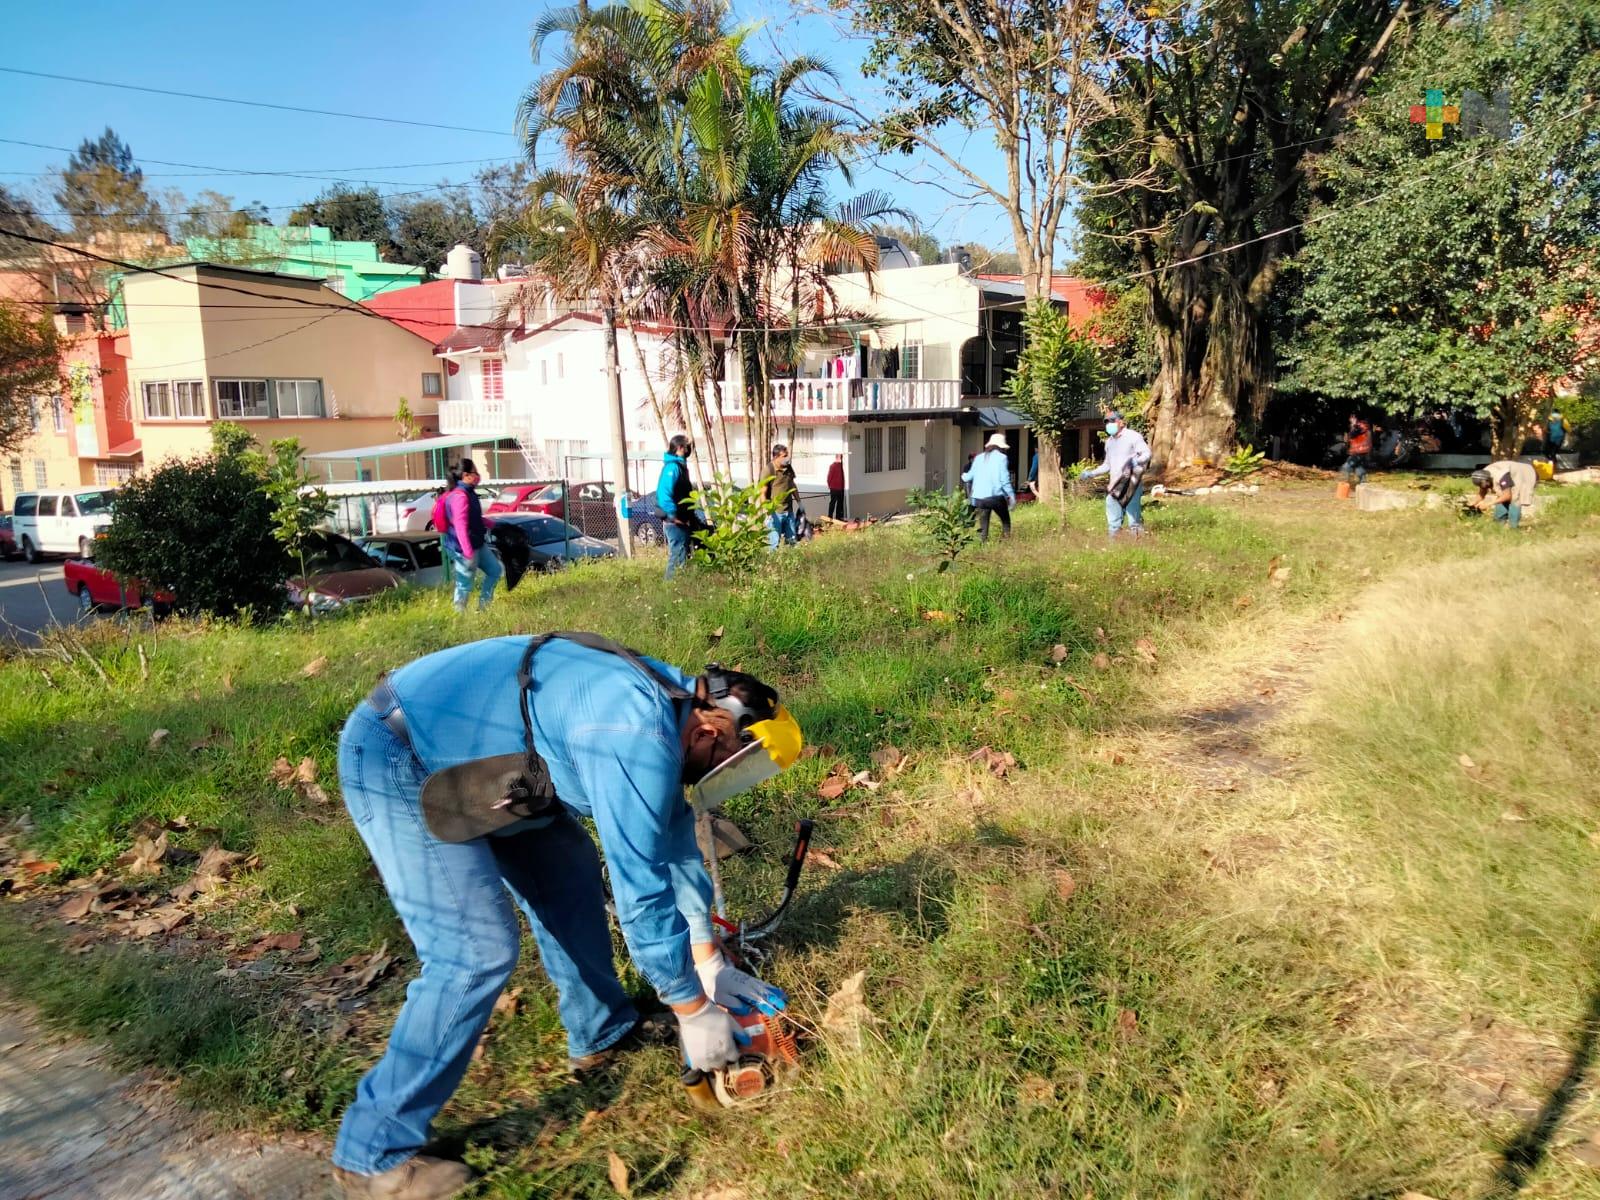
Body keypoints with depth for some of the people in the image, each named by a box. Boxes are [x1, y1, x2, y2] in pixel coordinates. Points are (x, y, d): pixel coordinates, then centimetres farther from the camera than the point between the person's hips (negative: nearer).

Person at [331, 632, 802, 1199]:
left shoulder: (666, 706, 3)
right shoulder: (638, 737, -27)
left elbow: (674, 842, 15)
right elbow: (641, 889, -24)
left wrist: (708, 962, 19)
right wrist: (693, 1009, -9)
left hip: (454, 746, 10)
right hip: (393, 761, -10)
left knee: (568, 874, 13)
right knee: (478, 952, -13)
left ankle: (603, 1032, 31)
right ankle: (375, 1151, 2)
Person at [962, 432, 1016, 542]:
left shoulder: (979, 458, 12)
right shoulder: (1001, 458, -1)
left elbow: (970, 476, 17)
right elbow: (1004, 479, -8)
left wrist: (963, 477, 40)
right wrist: (1012, 496, -4)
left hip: (980, 497, 4)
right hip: (996, 496, -4)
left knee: (983, 525, 8)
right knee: (1005, 521, 12)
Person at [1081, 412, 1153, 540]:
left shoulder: (1133, 436, -3)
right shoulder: (1109, 442, 19)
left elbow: (1146, 453, -13)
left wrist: (1137, 461, -33)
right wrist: (1091, 473, 17)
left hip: (1131, 484, -7)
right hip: (1115, 486, 7)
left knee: (1133, 514, -7)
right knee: (1113, 521, 8)